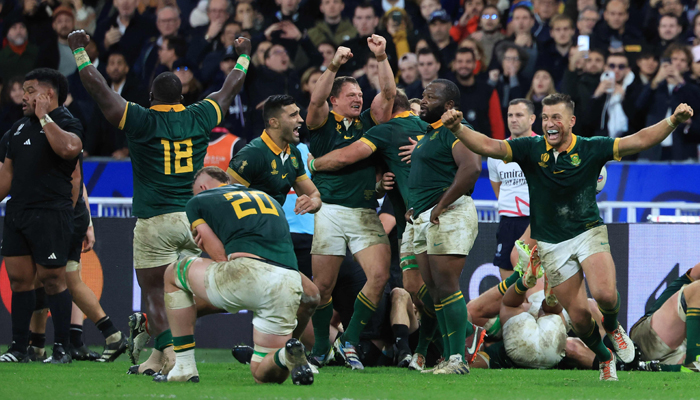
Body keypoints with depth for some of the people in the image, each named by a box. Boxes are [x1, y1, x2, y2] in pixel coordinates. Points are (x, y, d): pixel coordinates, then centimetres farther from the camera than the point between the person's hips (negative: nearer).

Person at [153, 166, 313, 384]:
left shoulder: (199, 201, 18)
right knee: (263, 374, 18)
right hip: (291, 283, 5)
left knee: (173, 273, 25)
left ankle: (184, 368, 20)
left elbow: (221, 256, 6)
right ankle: (286, 355, -18)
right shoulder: (267, 197, 33)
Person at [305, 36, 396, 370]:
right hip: (329, 212, -2)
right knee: (323, 284, -2)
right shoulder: (323, 123, 6)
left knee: (380, 276, -14)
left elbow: (388, 93, 2)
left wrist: (381, 58, -10)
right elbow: (316, 100, -14)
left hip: (365, 214, 2)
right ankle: (321, 347, 19)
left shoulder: (369, 123, 14)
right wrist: (334, 65, -24)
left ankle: (349, 342, 0)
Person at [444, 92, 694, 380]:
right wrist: (457, 129, -31)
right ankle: (605, 359, 30)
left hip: (589, 231, -1)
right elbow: (489, 146, -13)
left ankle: (612, 326, 10)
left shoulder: (590, 149, -6)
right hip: (551, 245, 1)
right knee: (579, 317, 1)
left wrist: (673, 122, -26)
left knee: (605, 294, -26)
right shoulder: (531, 150, -4)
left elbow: (639, 141, -12)